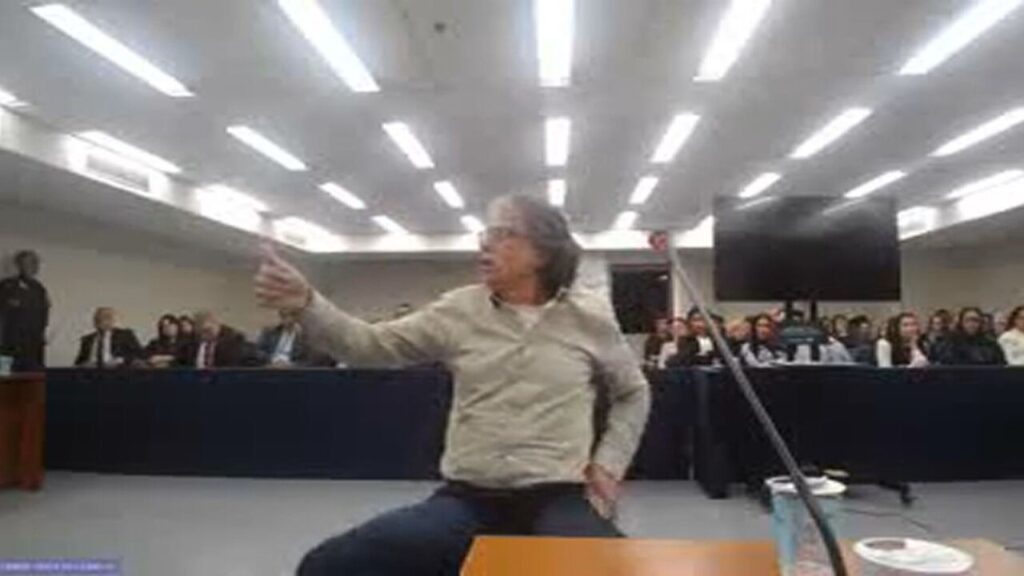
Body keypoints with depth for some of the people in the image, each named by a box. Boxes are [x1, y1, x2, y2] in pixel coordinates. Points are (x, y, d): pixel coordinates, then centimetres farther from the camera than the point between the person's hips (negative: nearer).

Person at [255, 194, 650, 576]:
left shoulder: (588, 315, 3)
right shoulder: (460, 309, 6)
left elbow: (633, 392, 17)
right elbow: (370, 345, 1)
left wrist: (610, 463, 5)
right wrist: (307, 303, -14)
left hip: (557, 499, -1)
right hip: (466, 499, 2)